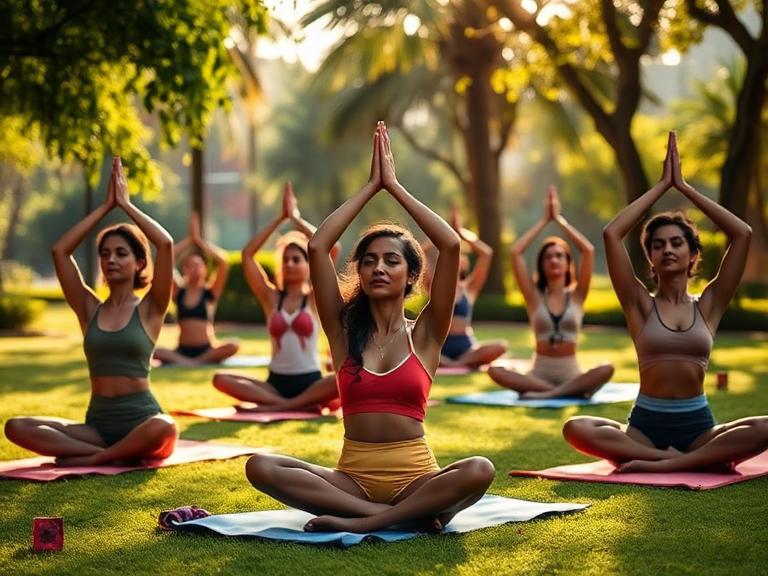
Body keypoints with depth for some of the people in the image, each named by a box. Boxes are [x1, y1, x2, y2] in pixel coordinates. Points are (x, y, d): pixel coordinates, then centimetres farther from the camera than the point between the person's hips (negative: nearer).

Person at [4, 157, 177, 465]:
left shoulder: (149, 309, 2)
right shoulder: (90, 309, 11)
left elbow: (165, 243, -12)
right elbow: (60, 250, 3)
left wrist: (125, 204, -1)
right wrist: (106, 206, 5)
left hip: (140, 421, -4)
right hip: (97, 422, 4)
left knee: (164, 428, -40)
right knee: (16, 427, -19)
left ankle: (90, 459, -17)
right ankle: (119, 454, -20)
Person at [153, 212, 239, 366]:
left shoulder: (211, 292, 5)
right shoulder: (178, 292, 9)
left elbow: (222, 262, -9)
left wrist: (199, 240, -4)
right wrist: (189, 240, -1)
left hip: (207, 351, -1)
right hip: (182, 350, 1)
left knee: (233, 345, -32)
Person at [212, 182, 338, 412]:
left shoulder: (314, 298, 4)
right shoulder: (271, 298, 9)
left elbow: (333, 249, -8)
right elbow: (247, 254, 1)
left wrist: (296, 217, -2)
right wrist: (280, 217, 2)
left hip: (310, 382, -2)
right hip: (275, 382, 2)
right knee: (220, 379, -22)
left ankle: (277, 406, -26)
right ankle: (302, 404, -26)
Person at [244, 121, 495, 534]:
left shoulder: (424, 334, 4)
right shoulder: (344, 330, 7)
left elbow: (451, 246, -8)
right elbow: (317, 247, -4)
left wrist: (394, 186, -1)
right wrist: (371, 186, 2)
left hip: (414, 477, -2)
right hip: (352, 476, 2)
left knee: (479, 471, -33)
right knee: (260, 467, -24)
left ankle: (361, 522, -25)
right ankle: (408, 515, -26)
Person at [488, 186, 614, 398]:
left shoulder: (576, 296, 6)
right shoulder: (535, 296, 6)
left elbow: (589, 251, -6)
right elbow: (515, 252, -4)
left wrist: (559, 219, 0)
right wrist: (544, 220, 2)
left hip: (571, 373, 0)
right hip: (540, 373, 1)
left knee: (606, 370, -32)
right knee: (495, 371, -28)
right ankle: (572, 390, -29)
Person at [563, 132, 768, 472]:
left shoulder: (707, 305, 8)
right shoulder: (641, 305, 5)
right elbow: (611, 234, -6)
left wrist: (683, 186, 3)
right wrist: (662, 185, 1)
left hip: (698, 425, 1)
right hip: (645, 423, 0)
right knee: (577, 429, -29)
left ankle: (660, 464, -28)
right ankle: (697, 459, -25)